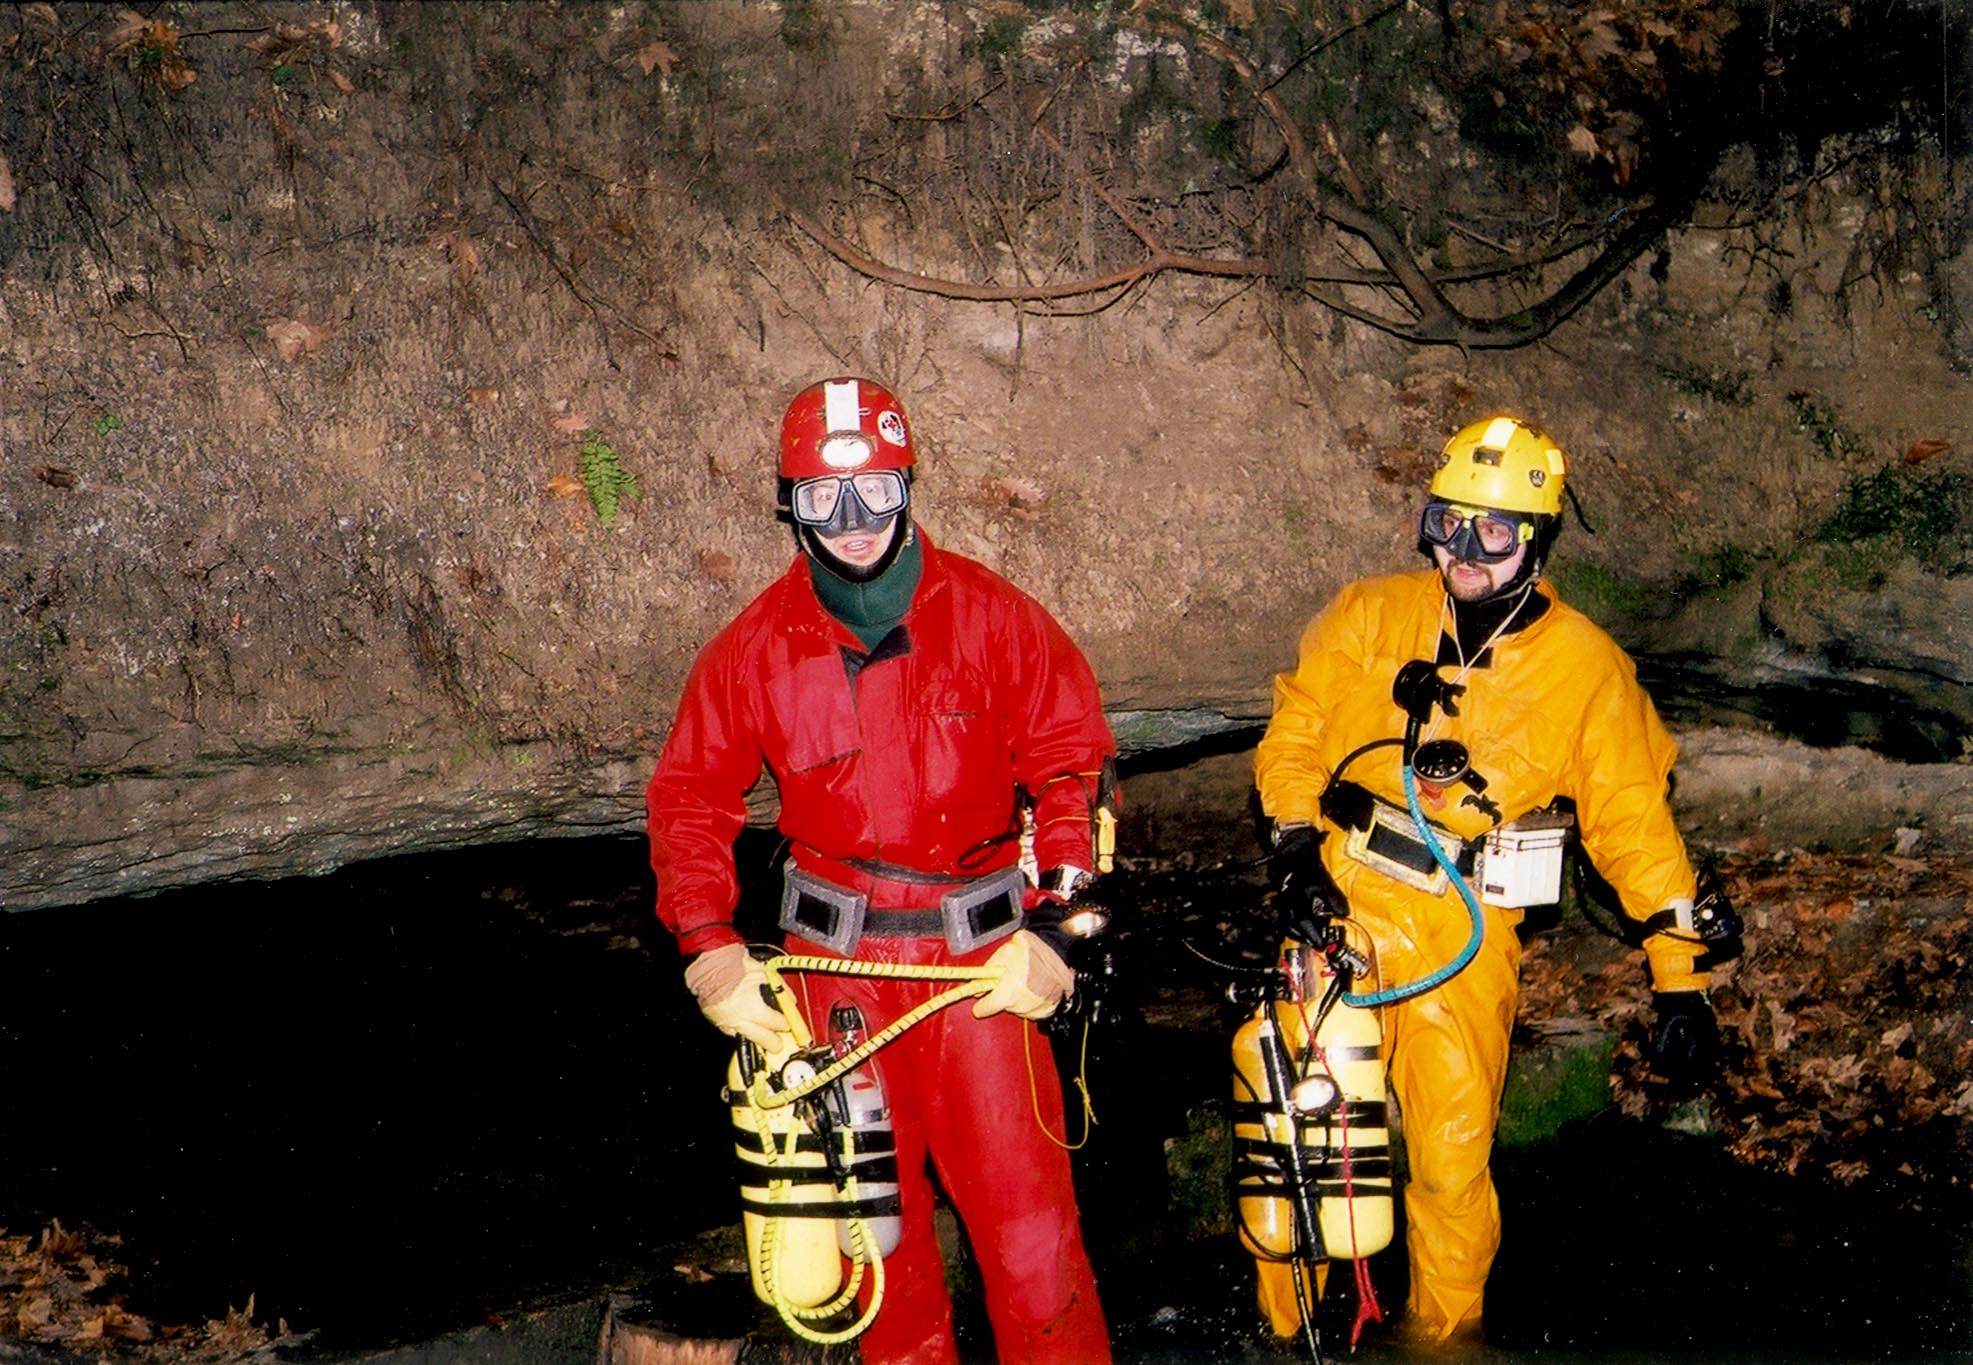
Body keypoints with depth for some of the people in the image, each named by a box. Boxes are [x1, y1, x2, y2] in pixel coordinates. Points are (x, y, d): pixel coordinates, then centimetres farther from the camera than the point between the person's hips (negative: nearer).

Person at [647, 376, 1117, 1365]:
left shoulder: (989, 616, -2)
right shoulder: (756, 647, 2)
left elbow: (1077, 763, 1)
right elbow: (689, 800, 10)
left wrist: (1052, 928, -7)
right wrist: (710, 950, -1)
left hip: (980, 951, -1)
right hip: (837, 959, 2)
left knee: (1024, 1207, -5)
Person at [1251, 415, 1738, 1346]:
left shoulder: (1586, 666, -1)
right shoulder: (1370, 617, 2)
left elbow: (1631, 817, 3)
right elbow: (1293, 733, 8)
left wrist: (1680, 976, 1)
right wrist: (1298, 853, -7)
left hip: (1466, 933, -1)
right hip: (1342, 903, 1)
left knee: (1453, 1157, 2)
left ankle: (1445, 1334, 25)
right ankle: (1283, 1324, 18)